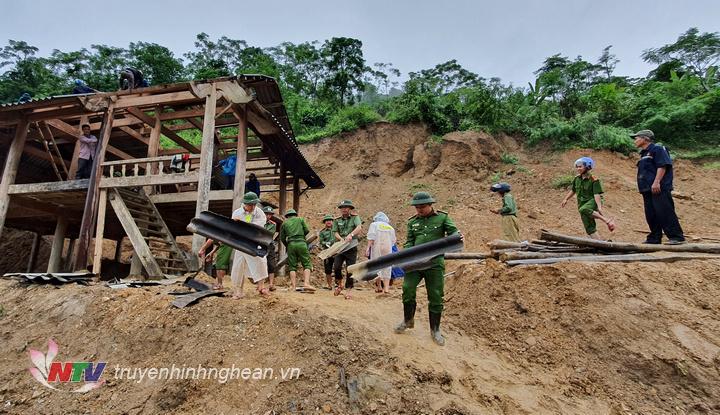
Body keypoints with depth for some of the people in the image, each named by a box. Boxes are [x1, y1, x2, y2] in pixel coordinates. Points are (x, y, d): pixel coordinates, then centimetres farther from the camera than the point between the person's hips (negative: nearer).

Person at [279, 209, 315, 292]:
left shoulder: (284, 223, 15)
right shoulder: (300, 219, 13)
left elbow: (282, 238, 14)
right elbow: (307, 231, 7)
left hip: (291, 244, 2)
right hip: (301, 243, -1)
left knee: (292, 266, 6)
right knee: (307, 264, 0)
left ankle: (293, 286, -1)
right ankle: (306, 283, -18)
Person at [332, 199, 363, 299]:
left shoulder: (355, 217, 1)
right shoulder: (337, 220, 10)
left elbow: (359, 228, -17)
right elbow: (335, 232, 3)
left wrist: (351, 235, -34)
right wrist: (341, 239, -18)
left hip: (352, 247, -2)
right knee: (336, 267, -6)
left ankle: (348, 290, 10)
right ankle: (339, 284, 20)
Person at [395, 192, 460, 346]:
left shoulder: (442, 217, 2)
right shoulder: (412, 221, 10)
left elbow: (454, 232, -1)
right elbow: (409, 241, 8)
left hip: (435, 263, -2)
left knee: (436, 297, 4)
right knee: (408, 289, -4)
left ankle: (435, 330, 22)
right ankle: (408, 320, 22)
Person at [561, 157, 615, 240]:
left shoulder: (594, 180, -12)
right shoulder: (577, 179, 6)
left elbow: (597, 194, -20)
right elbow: (573, 190, 23)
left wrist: (599, 207, -28)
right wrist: (566, 199, 15)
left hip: (592, 201, -6)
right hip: (582, 203, 6)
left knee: (583, 210, -40)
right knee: (590, 228, -1)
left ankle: (607, 220, -32)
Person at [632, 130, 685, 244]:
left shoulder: (657, 149, -4)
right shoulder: (644, 153, 22)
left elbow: (662, 166, -14)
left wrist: (656, 182, -22)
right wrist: (642, 187, 21)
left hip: (659, 189, -9)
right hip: (647, 189, 9)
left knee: (665, 213, -10)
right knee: (651, 215, 8)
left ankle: (677, 237, -5)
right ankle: (654, 238, 13)